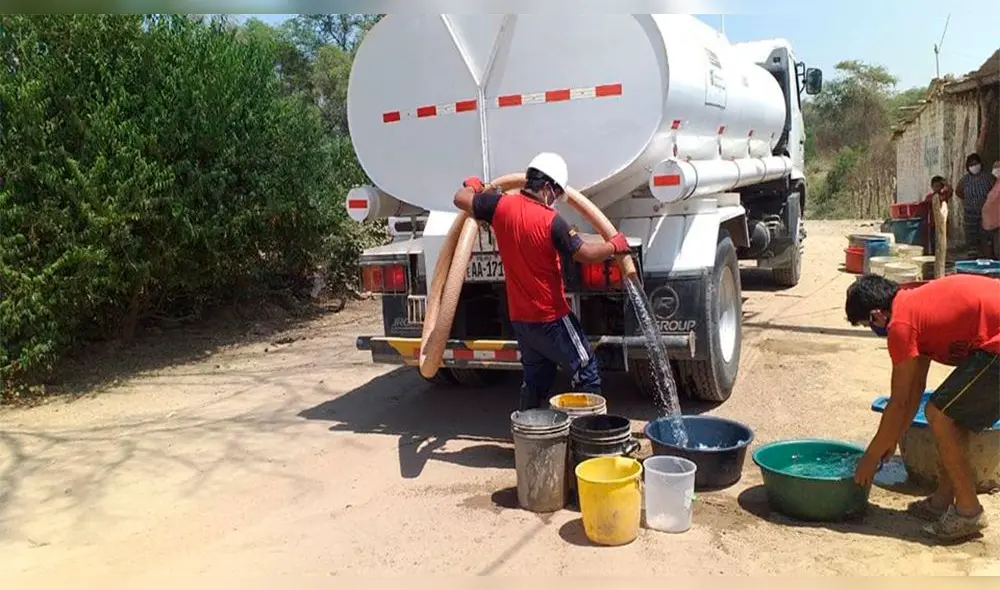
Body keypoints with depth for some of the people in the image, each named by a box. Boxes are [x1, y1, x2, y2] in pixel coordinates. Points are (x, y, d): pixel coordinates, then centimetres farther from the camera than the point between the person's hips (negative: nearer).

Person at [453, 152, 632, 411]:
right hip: (551, 318, -6)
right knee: (586, 371, 7)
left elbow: (461, 199, 6)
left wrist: (472, 184, 28)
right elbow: (585, 253, -18)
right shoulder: (551, 221, -20)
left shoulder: (501, 205, -5)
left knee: (535, 379, 20)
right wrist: (614, 245, -1)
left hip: (519, 317, 7)